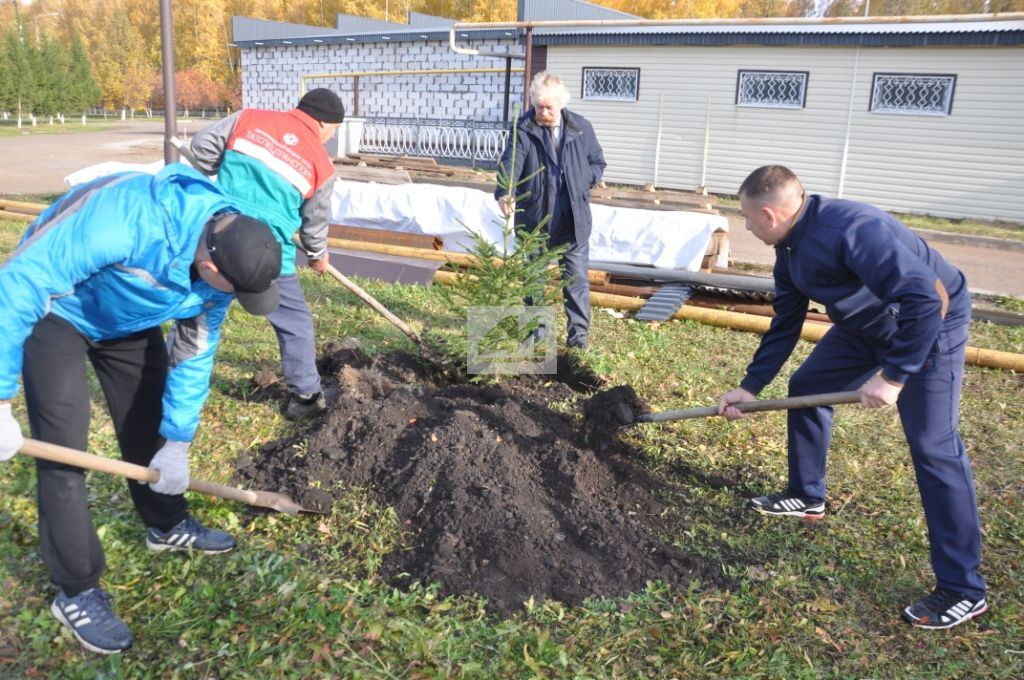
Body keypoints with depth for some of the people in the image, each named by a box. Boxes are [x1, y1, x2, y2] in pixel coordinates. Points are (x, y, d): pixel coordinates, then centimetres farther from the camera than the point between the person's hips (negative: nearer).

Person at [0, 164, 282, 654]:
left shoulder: (224, 251, -20)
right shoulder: (123, 219, -43)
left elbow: (194, 354, -9)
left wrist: (178, 441, -7)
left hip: (129, 317, 6)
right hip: (54, 310, -6)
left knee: (149, 421, 13)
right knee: (64, 445, -8)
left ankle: (167, 526, 37)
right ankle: (76, 591, 6)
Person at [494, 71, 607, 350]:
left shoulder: (581, 128, 1)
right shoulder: (523, 129, -7)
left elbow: (598, 162, 13)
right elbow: (510, 163, -22)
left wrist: (583, 184, -6)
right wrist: (505, 194, -41)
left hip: (573, 220, 1)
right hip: (534, 219, 0)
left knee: (576, 276, 3)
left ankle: (578, 330, 14)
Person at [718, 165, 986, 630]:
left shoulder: (850, 229, -33)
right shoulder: (790, 249, -3)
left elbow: (928, 297, -37)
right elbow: (784, 324, 7)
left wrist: (893, 375, -33)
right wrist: (750, 386, 5)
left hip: (930, 326, -9)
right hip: (868, 324, 9)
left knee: (933, 447, -10)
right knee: (806, 386, 12)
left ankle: (963, 590, 0)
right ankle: (807, 497, 30)